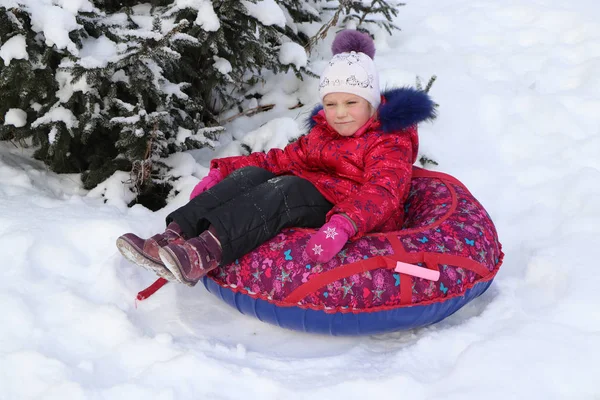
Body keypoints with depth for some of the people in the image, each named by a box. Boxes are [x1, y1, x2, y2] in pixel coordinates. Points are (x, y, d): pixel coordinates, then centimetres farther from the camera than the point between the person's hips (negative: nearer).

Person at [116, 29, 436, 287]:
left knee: (287, 187, -32)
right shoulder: (322, 132, 18)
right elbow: (283, 159, 15)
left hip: (363, 222, -7)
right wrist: (223, 171, 1)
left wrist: (343, 225, -44)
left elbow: (383, 192, -24)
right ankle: (173, 237, -31)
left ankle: (202, 255, -51)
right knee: (251, 175, -14)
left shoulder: (391, 141, -6)